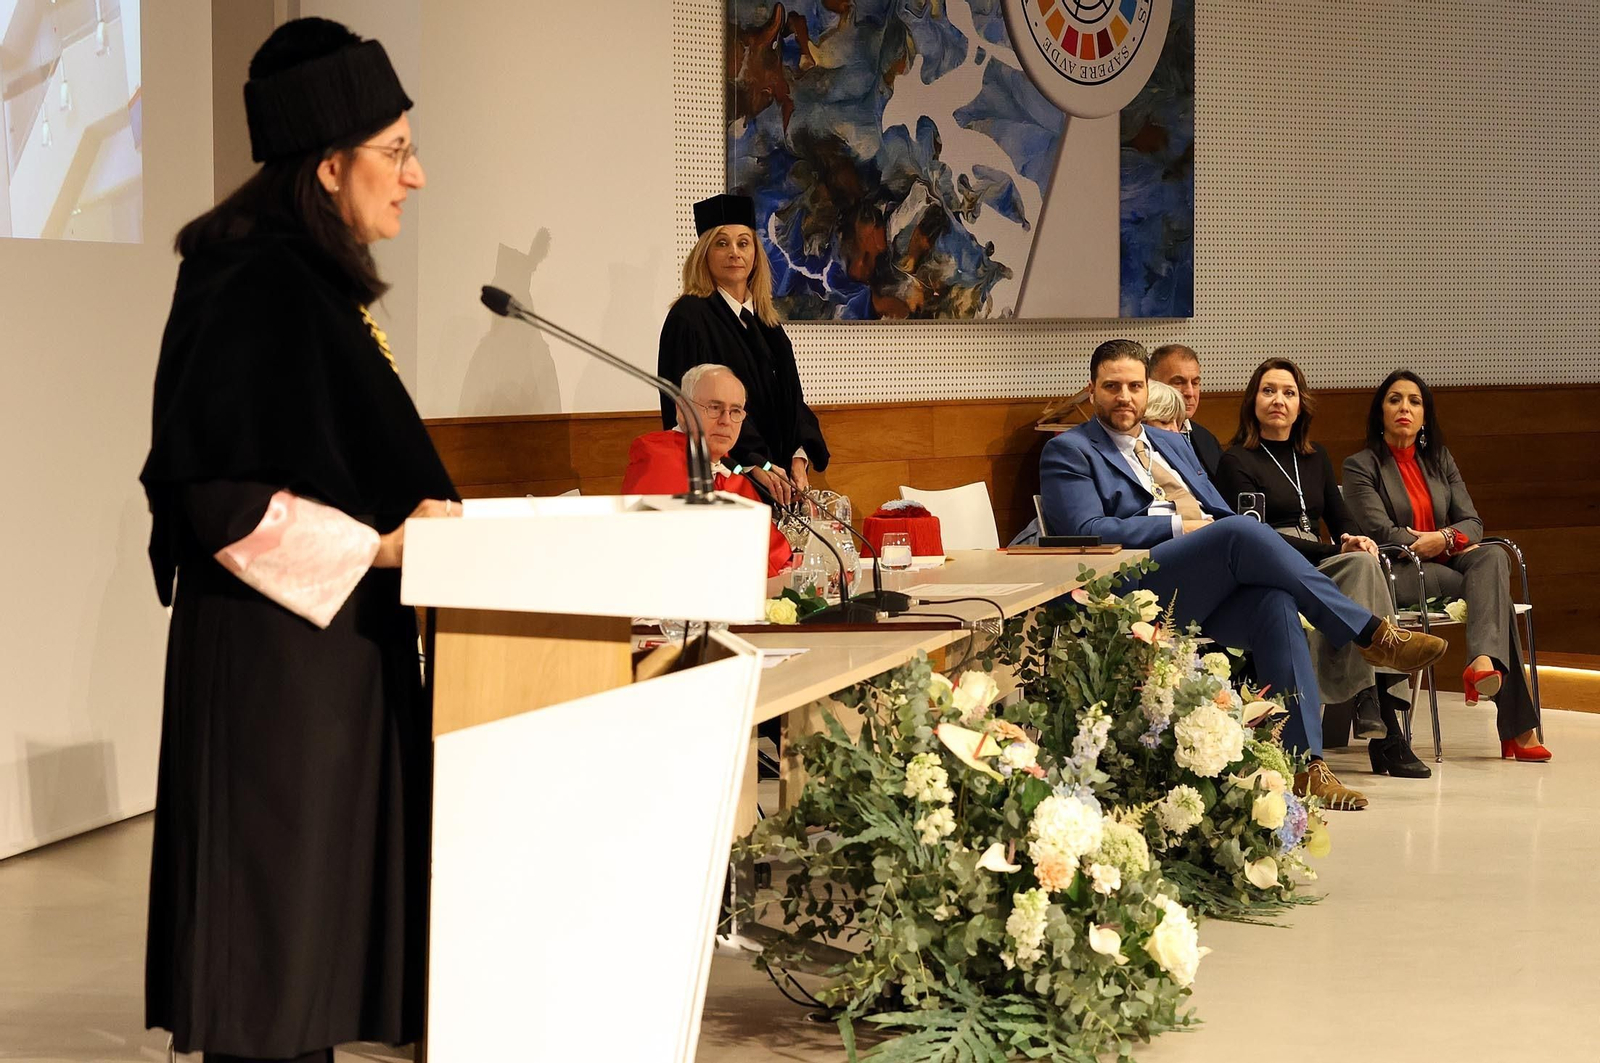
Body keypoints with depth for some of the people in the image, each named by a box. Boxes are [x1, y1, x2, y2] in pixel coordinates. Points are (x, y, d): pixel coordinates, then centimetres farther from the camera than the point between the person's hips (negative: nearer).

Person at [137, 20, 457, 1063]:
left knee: (310, 917, 13)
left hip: (333, 648, 10)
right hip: (275, 659, -10)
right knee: (274, 928, -3)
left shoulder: (315, 282, 13)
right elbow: (225, 496, -22)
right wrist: (380, 548, -18)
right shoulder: (257, 289, -17)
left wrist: (416, 522, 11)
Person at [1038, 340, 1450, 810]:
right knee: (1242, 531, -30)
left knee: (1275, 604, -28)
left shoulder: (1173, 444, 30)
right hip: (1139, 590, -6)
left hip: (1213, 595, 6)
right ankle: (1370, 634, -24)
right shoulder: (1068, 451, 9)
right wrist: (1180, 526, -9)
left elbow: (1222, 513, 25)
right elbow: (1087, 533, -6)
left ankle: (1305, 763, -33)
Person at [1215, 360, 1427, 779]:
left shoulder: (1315, 458, 24)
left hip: (1318, 566, 5)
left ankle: (1369, 699, -36)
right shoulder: (1237, 460, 4)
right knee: (1361, 566, -31)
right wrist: (1336, 551, -13)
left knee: (1364, 563, -30)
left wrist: (1357, 541, -7)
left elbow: (1341, 520, 19)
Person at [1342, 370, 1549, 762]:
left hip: (1445, 567, 5)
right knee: (1492, 587, -30)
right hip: (1394, 575, -5)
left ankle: (1483, 662, -55)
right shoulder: (1360, 466, 3)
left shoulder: (1440, 460, 21)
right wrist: (1454, 542, -11)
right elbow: (1382, 532, -10)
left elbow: (1472, 523, 11)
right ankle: (1517, 726, -44)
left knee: (1493, 557, -31)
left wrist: (1443, 539, -14)